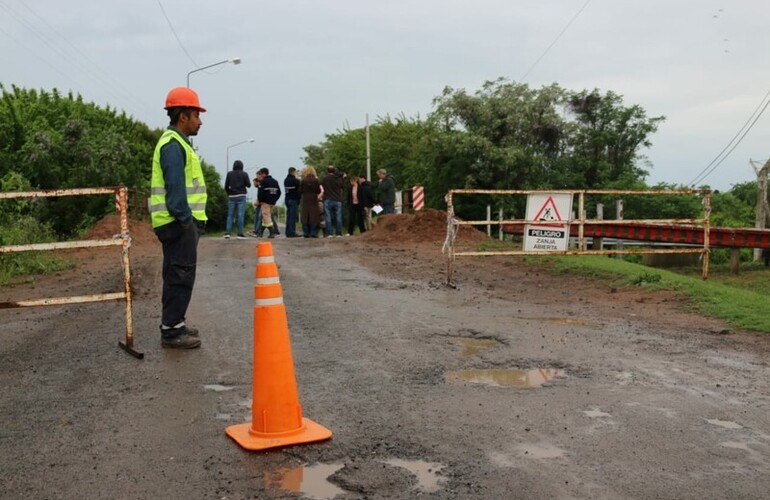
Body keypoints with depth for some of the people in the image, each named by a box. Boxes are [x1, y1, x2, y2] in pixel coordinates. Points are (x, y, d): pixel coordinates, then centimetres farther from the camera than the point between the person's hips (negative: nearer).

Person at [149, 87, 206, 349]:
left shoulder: (176, 143, 20)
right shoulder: (173, 145, -14)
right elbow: (174, 187, -22)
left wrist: (191, 220, 19)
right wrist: (185, 219, -21)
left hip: (180, 222, 11)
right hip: (179, 222, -11)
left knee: (177, 276, 16)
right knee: (181, 276, -7)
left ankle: (173, 324, 24)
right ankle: (171, 330, -3)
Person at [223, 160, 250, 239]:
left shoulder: (229, 174, 4)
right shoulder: (244, 174, -1)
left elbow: (226, 186, 2)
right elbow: (248, 185, -2)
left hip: (232, 196, 2)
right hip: (241, 196, -2)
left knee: (230, 215, 7)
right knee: (240, 215, -3)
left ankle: (227, 232, -1)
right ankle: (240, 233, -6)